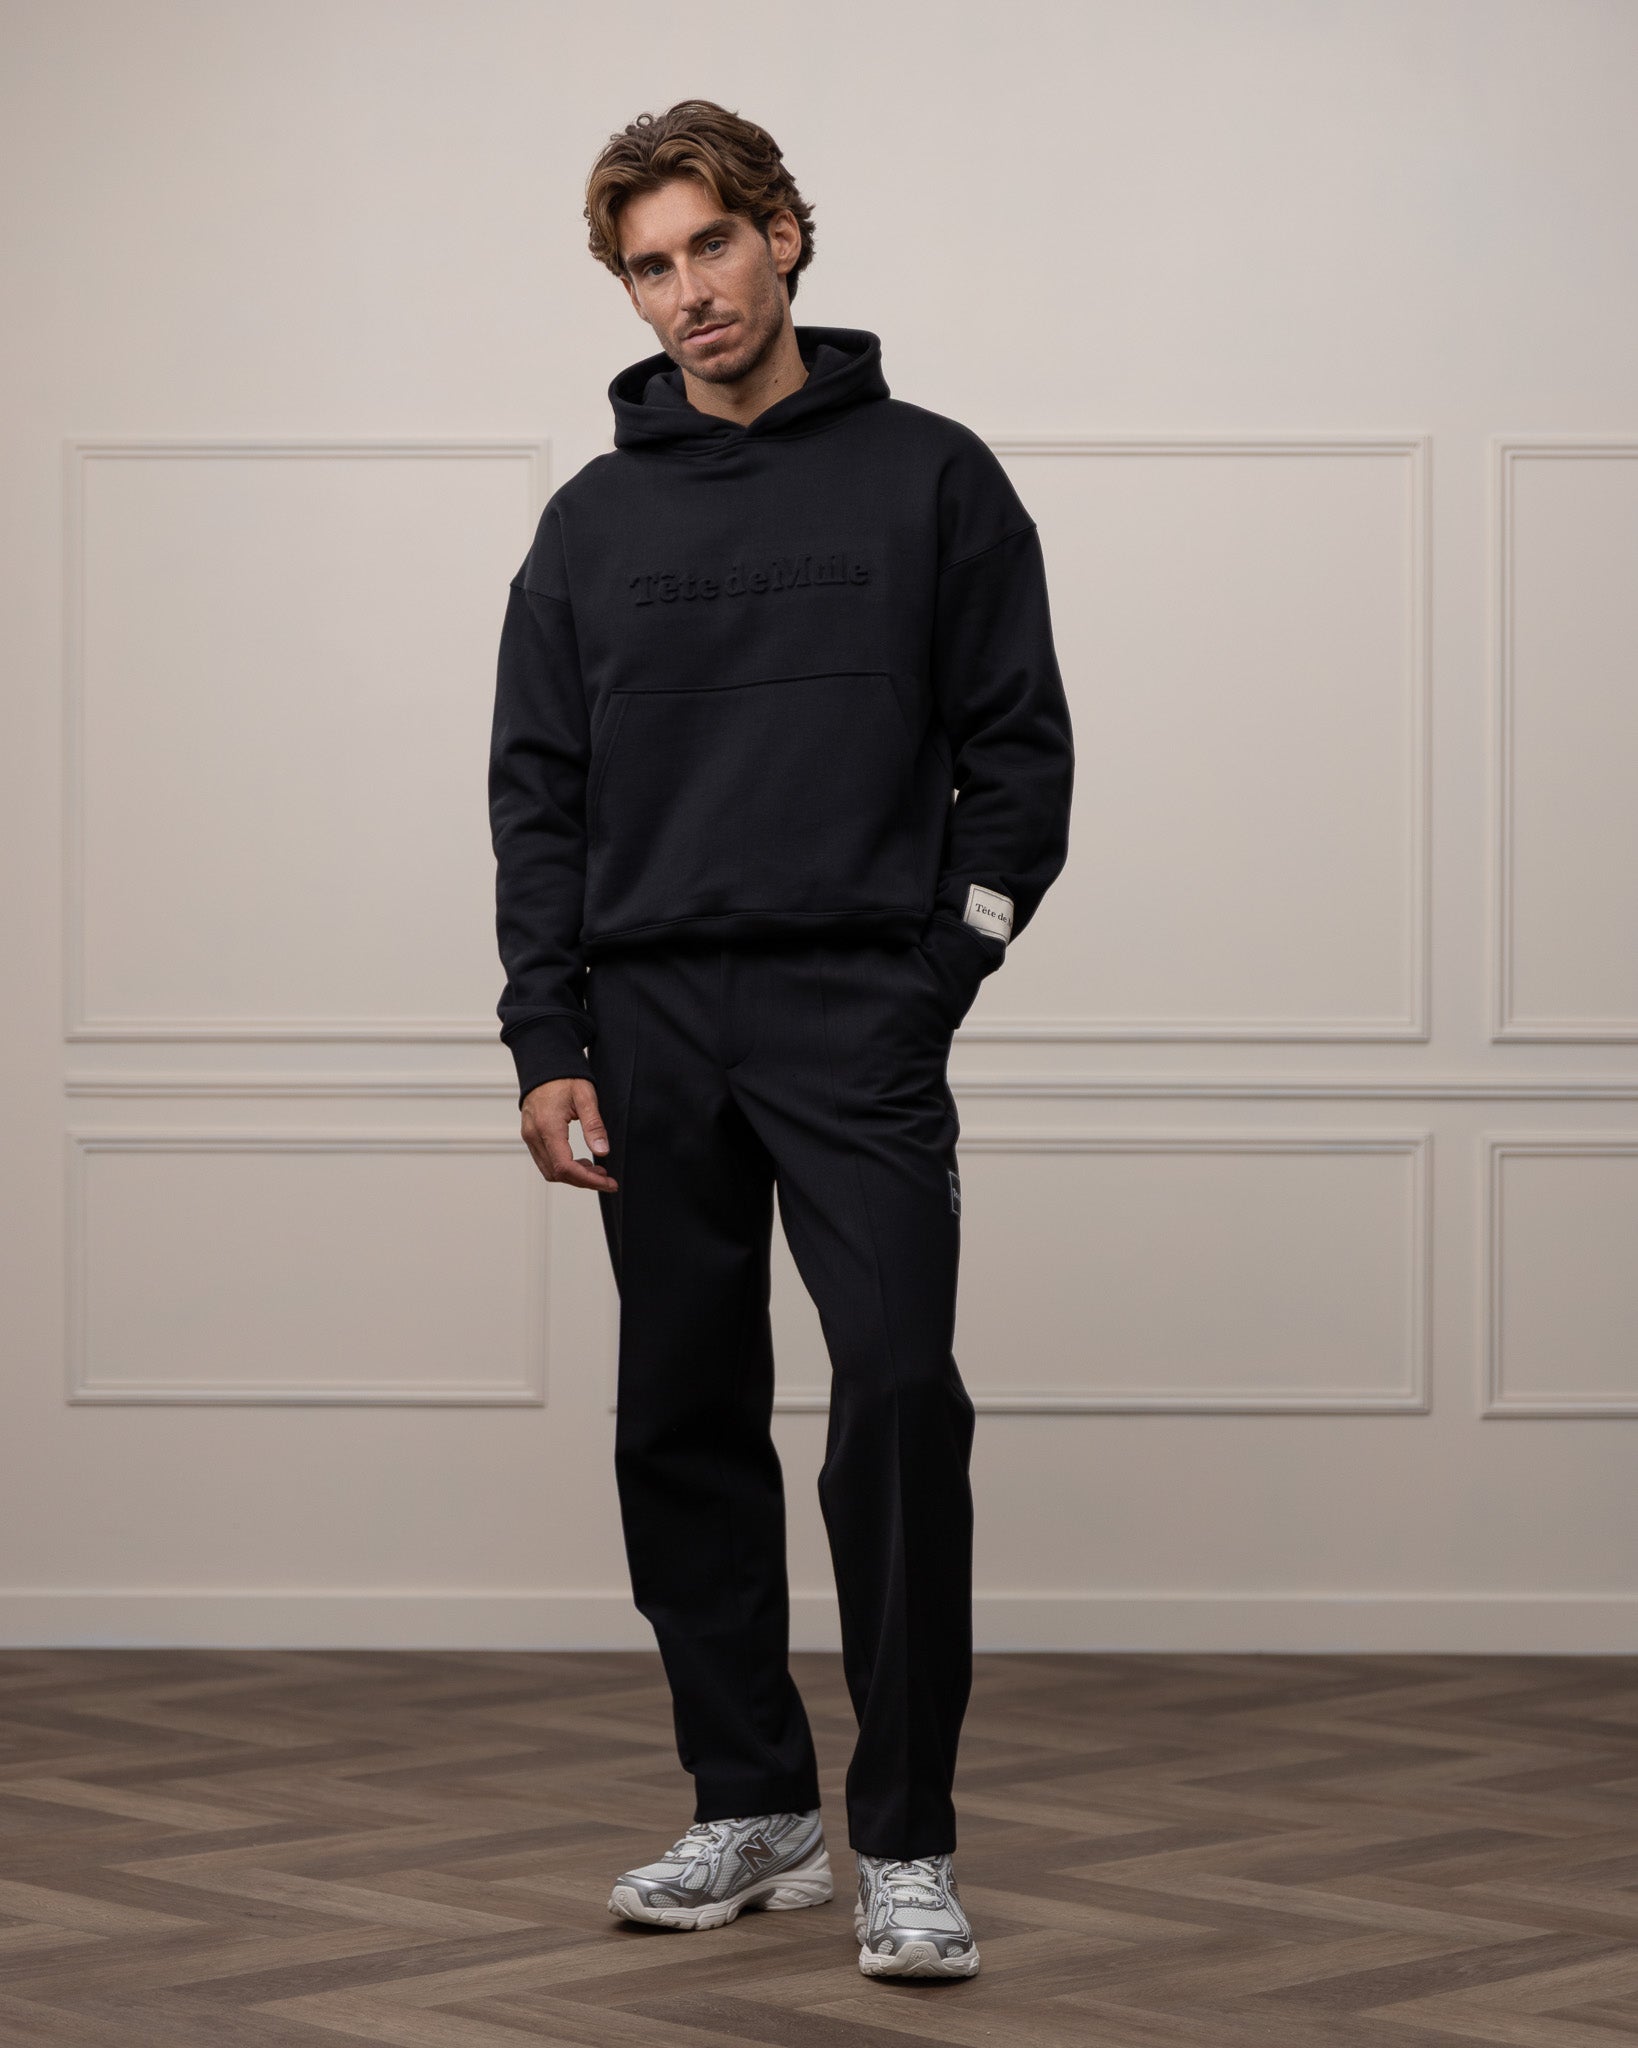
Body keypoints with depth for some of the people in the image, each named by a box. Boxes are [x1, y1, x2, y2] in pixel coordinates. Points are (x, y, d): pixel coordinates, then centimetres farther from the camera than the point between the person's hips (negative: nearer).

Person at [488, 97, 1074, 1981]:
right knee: (687, 1423, 6)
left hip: (857, 1016, -3)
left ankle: (905, 1841, -7)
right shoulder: (595, 521, 11)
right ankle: (752, 1808, 19)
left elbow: (1021, 753, 4)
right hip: (650, 1028, 3)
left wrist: (942, 962, -7)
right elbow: (538, 797, 10)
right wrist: (546, 1041, 0)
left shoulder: (931, 479, 5)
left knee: (898, 1388, -15)